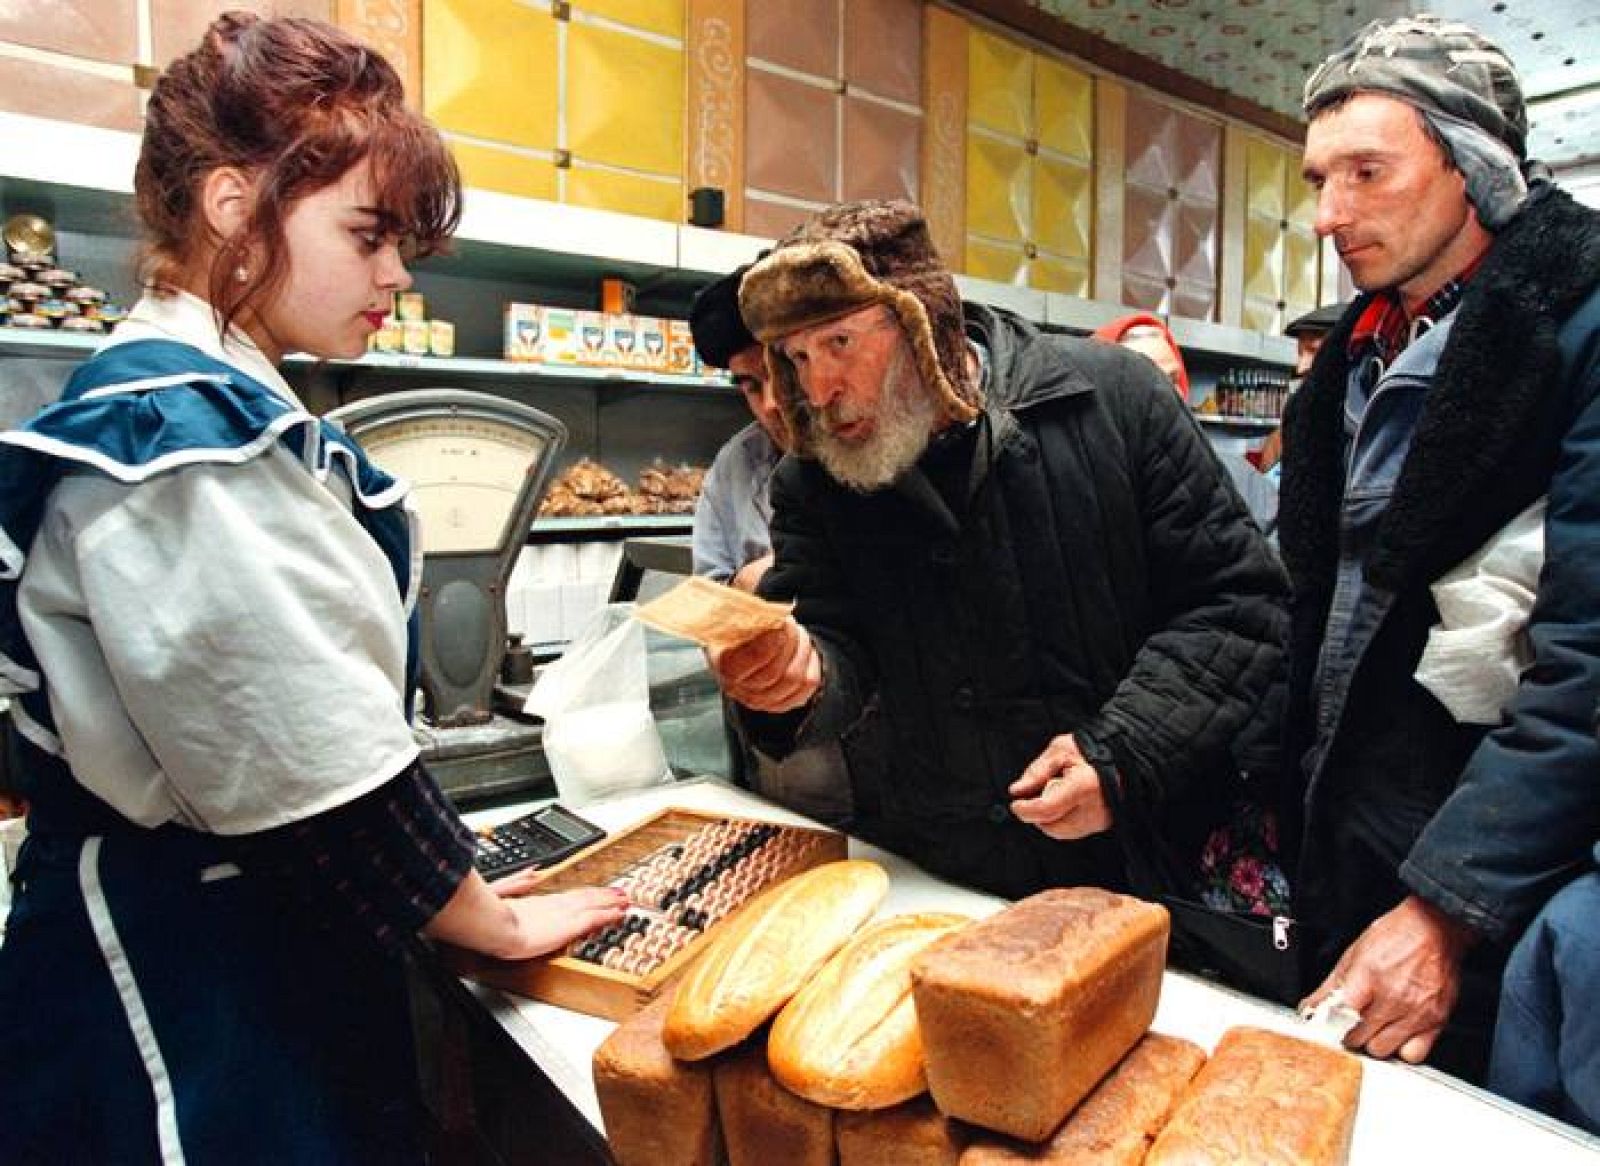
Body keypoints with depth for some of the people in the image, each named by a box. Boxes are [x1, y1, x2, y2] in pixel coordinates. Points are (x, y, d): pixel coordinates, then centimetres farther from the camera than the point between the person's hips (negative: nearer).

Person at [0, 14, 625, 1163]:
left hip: (273, 934, 9)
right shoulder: (179, 431, -23)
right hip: (189, 976, -9)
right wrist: (491, 920, -10)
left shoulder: (217, 401, 7)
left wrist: (427, 854, 9)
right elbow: (309, 759, -23)